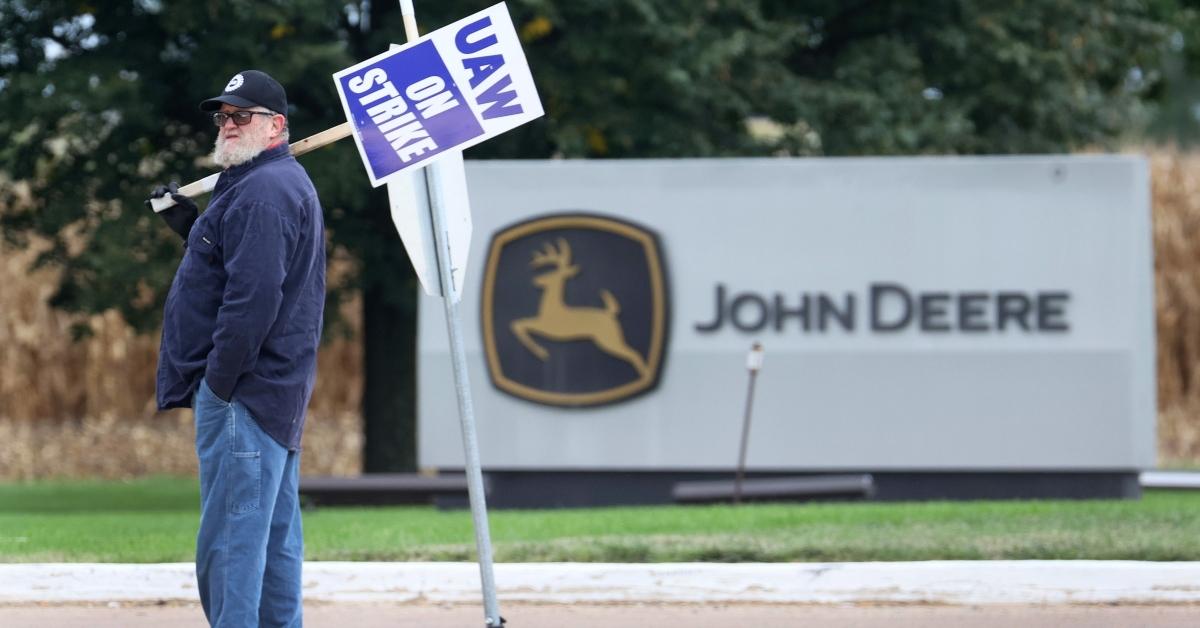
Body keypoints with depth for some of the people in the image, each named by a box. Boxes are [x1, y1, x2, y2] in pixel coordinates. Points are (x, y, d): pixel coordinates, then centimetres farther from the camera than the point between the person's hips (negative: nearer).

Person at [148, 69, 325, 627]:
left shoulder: (263, 191, -15)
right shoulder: (288, 182, 20)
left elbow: (254, 295, -23)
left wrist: (219, 382, -21)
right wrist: (191, 226, 17)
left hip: (242, 391, -11)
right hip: (279, 392, 11)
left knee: (229, 542, -12)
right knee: (275, 535, 14)